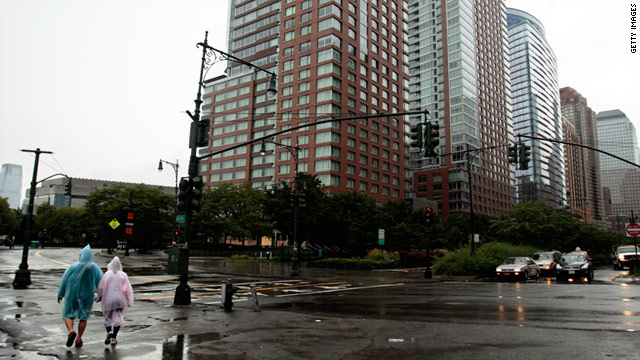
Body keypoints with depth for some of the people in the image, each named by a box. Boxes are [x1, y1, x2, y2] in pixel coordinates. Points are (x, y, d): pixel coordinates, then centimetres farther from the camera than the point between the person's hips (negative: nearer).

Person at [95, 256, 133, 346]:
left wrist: (98, 297, 14)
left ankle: (109, 332, -13)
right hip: (120, 300, 0)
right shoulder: (123, 275, -4)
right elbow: (127, 289, -6)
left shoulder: (107, 274, -4)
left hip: (108, 300, 0)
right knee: (118, 318, 12)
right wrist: (129, 301, 0)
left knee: (108, 318, 13)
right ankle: (113, 338, 7)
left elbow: (101, 287, -2)